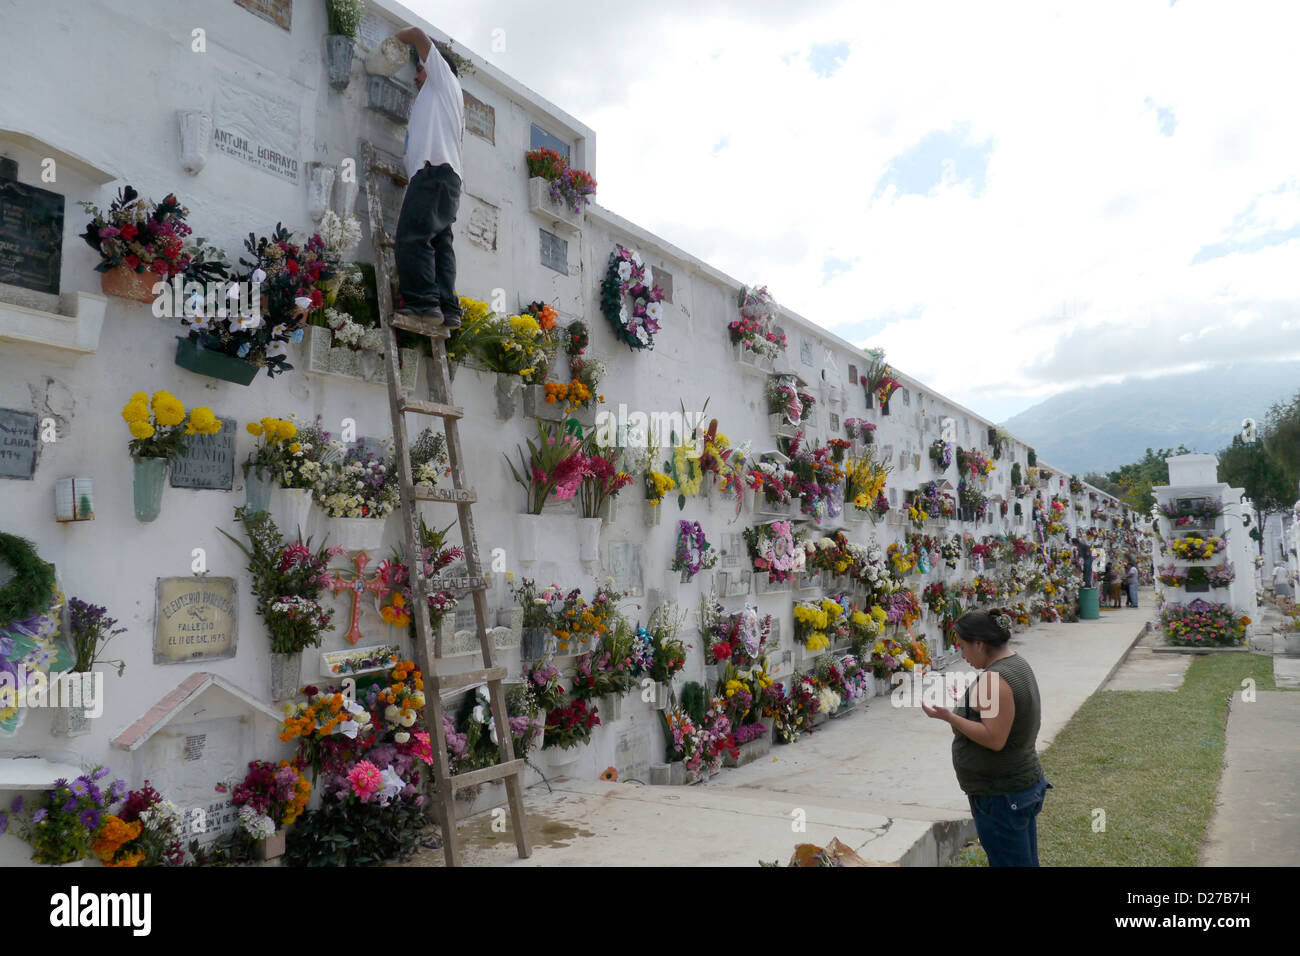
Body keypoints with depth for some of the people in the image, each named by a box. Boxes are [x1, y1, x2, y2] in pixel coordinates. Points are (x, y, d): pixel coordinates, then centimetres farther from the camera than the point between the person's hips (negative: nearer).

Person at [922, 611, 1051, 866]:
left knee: (1006, 861, -1)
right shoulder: (1017, 664, 9)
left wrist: (950, 717, -23)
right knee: (1025, 860, 17)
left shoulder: (993, 679, -23)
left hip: (1002, 795, -10)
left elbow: (994, 739, -26)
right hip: (1024, 784, 10)